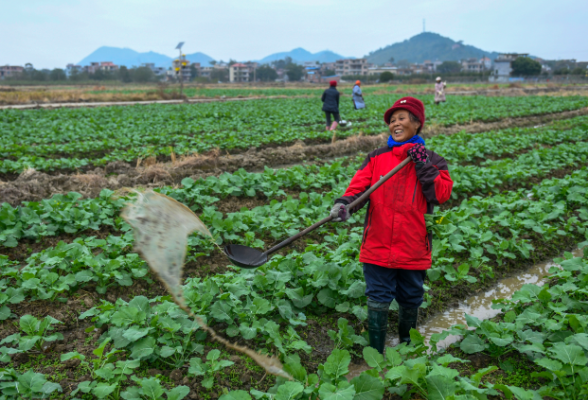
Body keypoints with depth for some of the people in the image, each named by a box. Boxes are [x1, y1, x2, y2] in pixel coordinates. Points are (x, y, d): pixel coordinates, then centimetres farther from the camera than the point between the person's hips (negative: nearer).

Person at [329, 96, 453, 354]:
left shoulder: (432, 161, 1)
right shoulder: (376, 158, 3)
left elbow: (442, 194, -11)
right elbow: (359, 185, -7)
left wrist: (423, 166, -17)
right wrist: (344, 204, -26)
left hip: (414, 249, 1)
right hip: (377, 247, 0)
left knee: (410, 301, 19)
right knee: (378, 301, 4)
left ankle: (407, 345, 45)